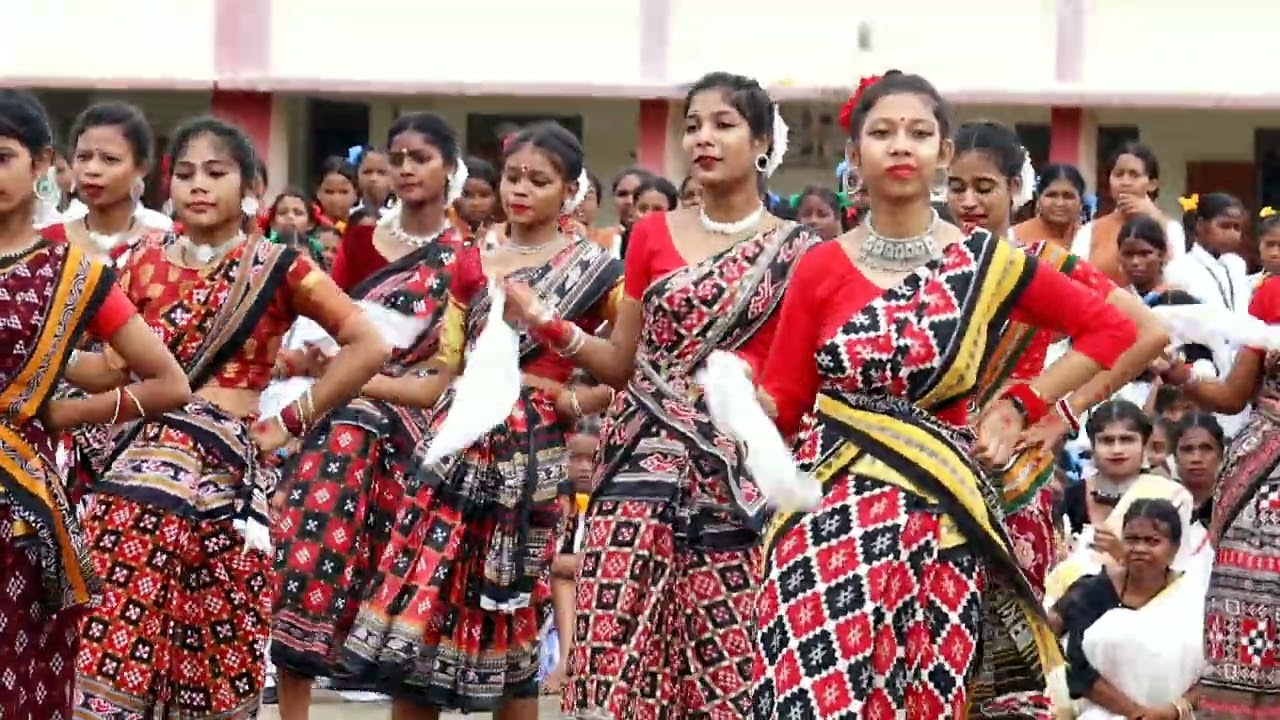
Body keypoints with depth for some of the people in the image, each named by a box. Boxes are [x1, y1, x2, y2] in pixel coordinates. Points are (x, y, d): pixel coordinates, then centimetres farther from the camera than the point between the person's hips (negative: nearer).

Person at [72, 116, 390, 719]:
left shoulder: (278, 268, 3)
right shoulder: (146, 264, 12)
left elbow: (367, 346, 0)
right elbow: (110, 366, 10)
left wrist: (292, 422, -1)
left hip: (227, 473, -2)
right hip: (141, 468, 2)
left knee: (216, 660, 0)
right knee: (115, 651, -8)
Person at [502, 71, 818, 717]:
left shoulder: (796, 252, 4)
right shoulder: (652, 236, 11)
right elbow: (621, 364, 13)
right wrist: (548, 323, -1)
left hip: (741, 474, -2)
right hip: (647, 463, 2)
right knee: (617, 656, -8)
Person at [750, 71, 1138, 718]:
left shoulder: (986, 264, 2)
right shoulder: (820, 269, 3)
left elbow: (1112, 330, 9)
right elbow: (783, 403, 4)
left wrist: (1020, 405, 3)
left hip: (937, 518, 0)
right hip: (829, 518, 0)